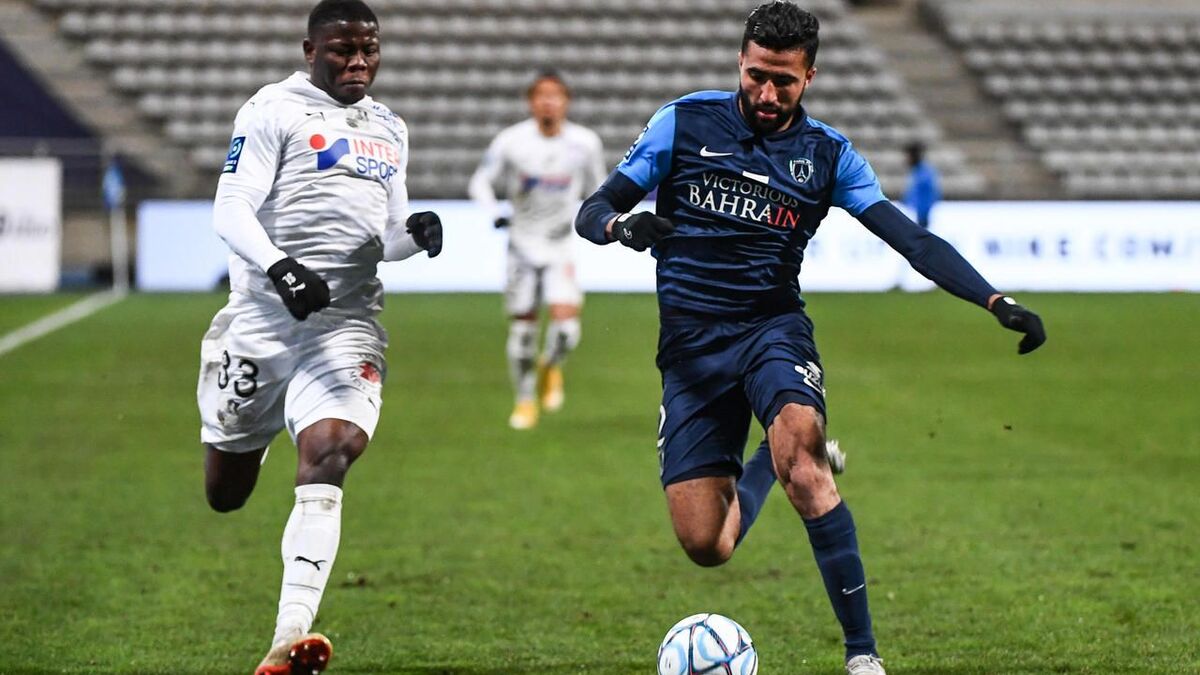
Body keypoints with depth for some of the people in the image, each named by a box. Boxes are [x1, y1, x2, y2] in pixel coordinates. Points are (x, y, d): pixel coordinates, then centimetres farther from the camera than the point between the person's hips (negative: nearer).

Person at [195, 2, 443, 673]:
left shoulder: (391, 130, 18)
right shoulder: (273, 111, -2)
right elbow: (231, 211, -10)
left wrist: (417, 233, 3)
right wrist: (280, 267, -27)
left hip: (348, 320, 3)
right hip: (264, 314, -3)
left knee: (328, 460, -21)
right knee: (226, 493, 9)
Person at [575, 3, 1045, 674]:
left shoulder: (827, 153, 3)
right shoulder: (686, 123, 0)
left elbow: (914, 241, -3)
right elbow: (591, 212, 2)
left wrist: (999, 302, -16)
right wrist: (622, 226, -22)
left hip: (773, 327, -1)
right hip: (691, 343, 1)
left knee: (800, 453, -34)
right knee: (705, 546, -8)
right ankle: (767, 464, 30)